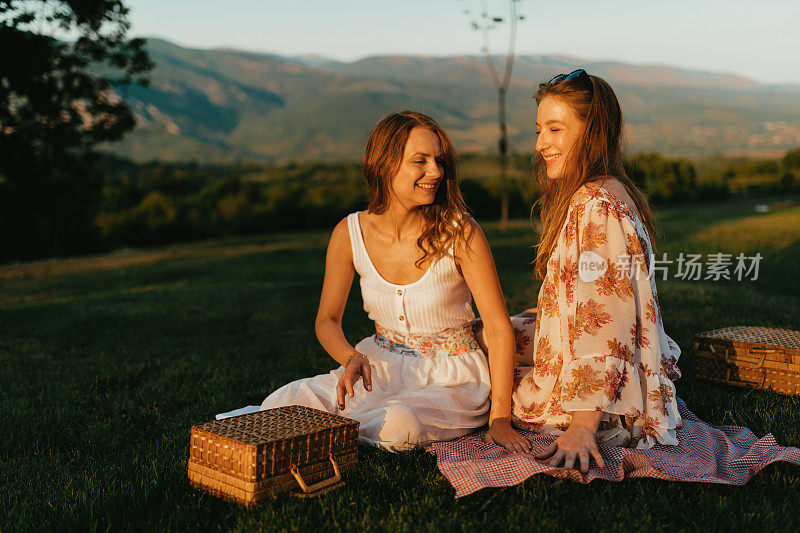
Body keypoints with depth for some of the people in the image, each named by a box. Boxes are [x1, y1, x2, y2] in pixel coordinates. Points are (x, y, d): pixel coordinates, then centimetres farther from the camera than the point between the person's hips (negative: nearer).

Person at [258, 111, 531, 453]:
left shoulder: (459, 232, -16)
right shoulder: (349, 234, -8)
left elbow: (498, 326, -13)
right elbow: (327, 319, 3)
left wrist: (500, 419, -18)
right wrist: (352, 358, -20)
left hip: (451, 378, -2)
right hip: (382, 367, 2)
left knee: (399, 425, -35)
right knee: (281, 404, -21)